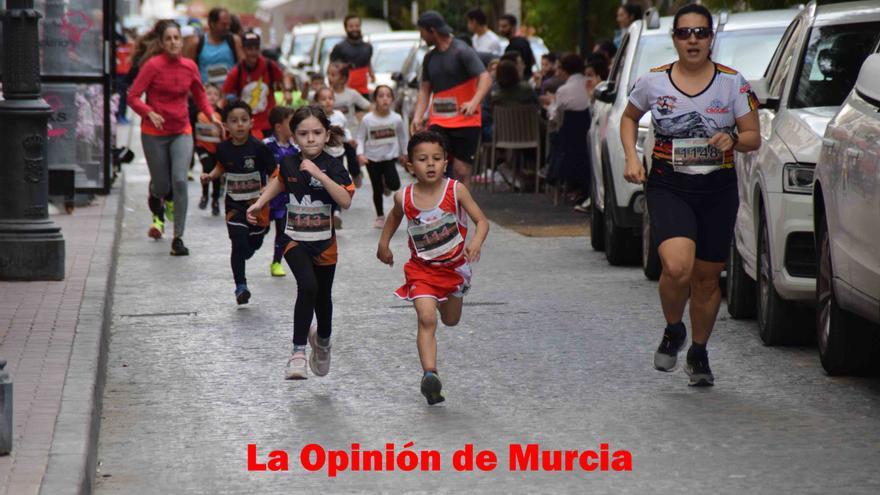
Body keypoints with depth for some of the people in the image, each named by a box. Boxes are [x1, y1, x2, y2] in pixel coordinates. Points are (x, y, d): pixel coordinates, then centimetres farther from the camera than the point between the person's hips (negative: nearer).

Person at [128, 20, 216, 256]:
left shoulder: (189, 66, 1)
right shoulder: (153, 65, -11)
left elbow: (200, 96, 15)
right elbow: (133, 97, -11)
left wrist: (211, 115, -2)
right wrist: (149, 113, -28)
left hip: (181, 132, 2)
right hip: (154, 133, -2)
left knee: (180, 181, -16)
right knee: (162, 186, 8)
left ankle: (178, 238, -11)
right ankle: (157, 211, 48)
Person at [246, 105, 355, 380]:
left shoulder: (332, 166, -14)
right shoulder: (288, 163, -5)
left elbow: (346, 201, -28)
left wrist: (320, 175, -33)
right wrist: (259, 203, 14)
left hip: (324, 242, 0)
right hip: (295, 240, 0)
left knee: (323, 296, 16)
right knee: (308, 286, -25)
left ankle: (322, 339, 48)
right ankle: (298, 352, -21)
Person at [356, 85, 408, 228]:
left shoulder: (396, 118, -10)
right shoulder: (367, 119, -14)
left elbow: (402, 136, 7)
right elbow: (360, 138, -6)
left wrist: (403, 153, 17)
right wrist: (360, 154, -20)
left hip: (390, 157, 0)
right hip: (372, 159, 0)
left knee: (394, 185, -17)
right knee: (377, 190, 6)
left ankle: (386, 184, 20)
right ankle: (380, 217, 24)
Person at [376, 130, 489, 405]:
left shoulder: (455, 190, -19)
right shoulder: (404, 197, -13)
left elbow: (481, 220, -18)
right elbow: (395, 216, 11)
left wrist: (476, 242, -36)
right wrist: (384, 244, 11)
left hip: (454, 266, 1)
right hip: (422, 269, -1)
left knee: (451, 321, 22)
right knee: (426, 320, -20)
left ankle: (444, 299, 59)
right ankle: (429, 374, -28)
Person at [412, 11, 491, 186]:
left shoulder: (462, 51, -9)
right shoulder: (430, 58, 12)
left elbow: (485, 78, -18)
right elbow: (425, 89, 18)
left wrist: (474, 102, -35)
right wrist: (418, 116, 2)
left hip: (465, 121, -5)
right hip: (438, 122, 5)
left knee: (462, 171, -2)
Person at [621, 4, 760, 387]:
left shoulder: (732, 83, -2)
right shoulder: (653, 82, -1)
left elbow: (754, 138, 2)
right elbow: (629, 118, 18)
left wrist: (733, 142, -20)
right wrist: (631, 158, 3)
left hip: (718, 189, 1)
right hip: (668, 187, -1)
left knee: (707, 277, 8)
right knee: (677, 268, -23)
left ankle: (698, 353, 31)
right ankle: (673, 331, 8)